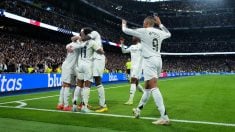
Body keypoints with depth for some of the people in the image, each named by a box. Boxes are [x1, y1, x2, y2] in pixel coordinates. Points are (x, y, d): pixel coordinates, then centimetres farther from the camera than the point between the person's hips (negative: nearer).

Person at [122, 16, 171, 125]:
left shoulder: (143, 31, -4)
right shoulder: (159, 32, 13)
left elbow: (125, 30, 6)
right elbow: (168, 34, 37)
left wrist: (124, 23, 28)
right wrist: (160, 24, 40)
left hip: (149, 61, -8)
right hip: (158, 61, 8)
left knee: (154, 87, -15)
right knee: (148, 87, 16)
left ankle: (164, 117, -24)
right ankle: (138, 110, 31)